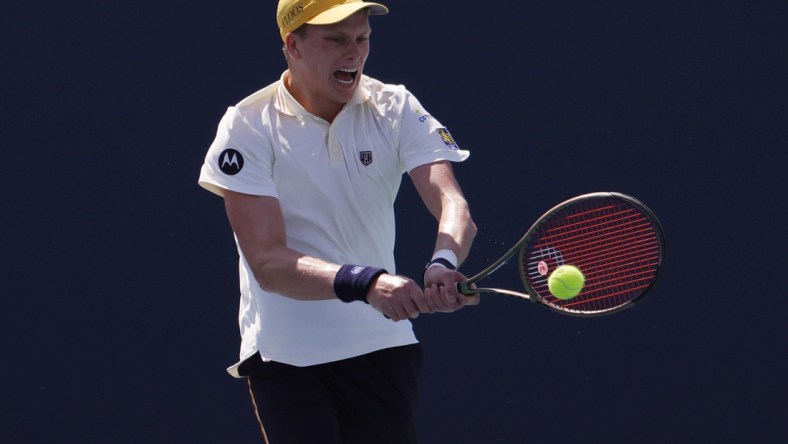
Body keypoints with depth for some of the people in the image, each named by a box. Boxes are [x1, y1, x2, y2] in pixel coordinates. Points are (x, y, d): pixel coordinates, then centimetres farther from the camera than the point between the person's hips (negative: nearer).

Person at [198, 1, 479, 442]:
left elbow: (452, 205, -14)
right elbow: (268, 262, -20)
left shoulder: (394, 109, 0)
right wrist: (365, 282, -36)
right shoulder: (249, 128, -10)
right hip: (285, 354, -3)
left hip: (383, 343, 3)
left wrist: (443, 263, -38)